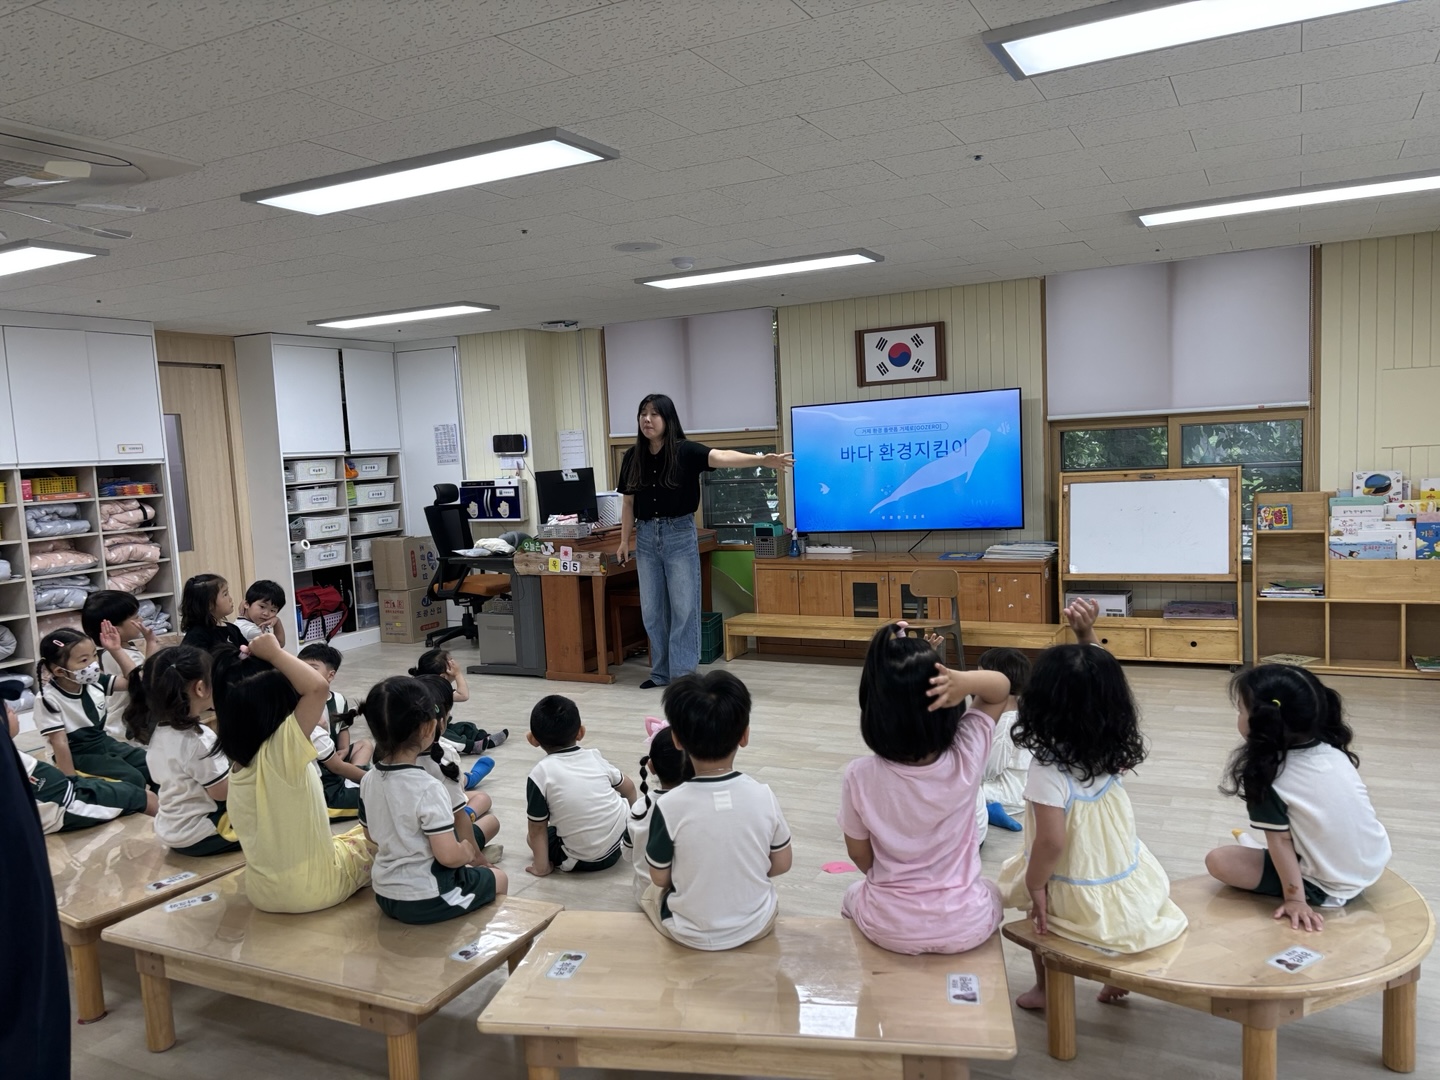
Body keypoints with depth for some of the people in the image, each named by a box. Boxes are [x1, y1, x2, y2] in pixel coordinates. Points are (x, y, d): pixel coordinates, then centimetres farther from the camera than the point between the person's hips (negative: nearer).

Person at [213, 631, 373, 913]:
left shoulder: (240, 763, -2)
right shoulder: (280, 751, -25)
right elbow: (318, 687, -36)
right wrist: (273, 653, -25)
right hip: (311, 888, -7)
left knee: (349, 837, 32)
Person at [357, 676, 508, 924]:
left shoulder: (368, 781, -5)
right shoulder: (428, 788, -27)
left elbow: (372, 836, 10)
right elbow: (449, 855, -26)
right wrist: (468, 851, -6)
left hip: (385, 895, 7)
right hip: (427, 900, -7)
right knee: (499, 878, 20)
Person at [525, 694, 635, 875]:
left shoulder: (540, 774, -13)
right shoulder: (594, 757, 2)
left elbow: (538, 828, -8)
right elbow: (629, 788, 16)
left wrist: (541, 866, 3)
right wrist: (631, 813, 34)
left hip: (583, 860, -3)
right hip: (620, 838, 3)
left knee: (531, 835, 19)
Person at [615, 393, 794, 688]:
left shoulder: (685, 451, -11)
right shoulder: (633, 457, 3)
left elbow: (721, 457, -28)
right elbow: (628, 502, 11)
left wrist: (760, 460, -43)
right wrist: (624, 540, 10)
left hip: (679, 534, -4)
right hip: (646, 536, 4)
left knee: (683, 607, 0)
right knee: (652, 609, 10)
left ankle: (683, 675, 9)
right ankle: (661, 672, 23)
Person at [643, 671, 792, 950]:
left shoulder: (669, 807, -24)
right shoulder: (764, 796, -17)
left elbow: (660, 878, -9)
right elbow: (782, 864, -4)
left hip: (691, 935, -2)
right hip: (757, 925, 2)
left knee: (650, 893, 29)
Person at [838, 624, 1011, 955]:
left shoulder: (859, 777, -21)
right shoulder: (967, 757, -21)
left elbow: (860, 856, -5)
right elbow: (1002, 686, -6)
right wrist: (964, 681, -27)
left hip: (889, 927, 0)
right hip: (965, 925, 1)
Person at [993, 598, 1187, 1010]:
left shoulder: (1048, 770, -27)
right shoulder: (1112, 751, -9)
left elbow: (1050, 843, -29)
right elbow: (1099, 680, 4)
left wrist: (1034, 888, -13)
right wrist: (1087, 634, -3)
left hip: (1081, 901, -4)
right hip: (1131, 891, 5)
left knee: (1037, 904, 27)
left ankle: (1046, 988, 39)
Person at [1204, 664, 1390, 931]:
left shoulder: (1268, 775, -20)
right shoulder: (1333, 751, -3)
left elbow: (1280, 841, -15)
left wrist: (1295, 899, -9)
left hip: (1327, 888, -7)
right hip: (1373, 867, 7)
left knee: (1218, 860, -5)